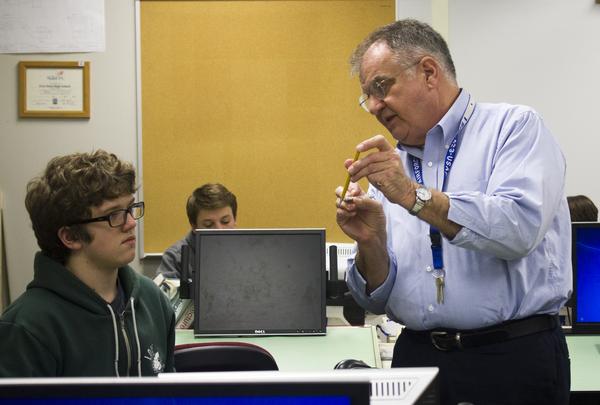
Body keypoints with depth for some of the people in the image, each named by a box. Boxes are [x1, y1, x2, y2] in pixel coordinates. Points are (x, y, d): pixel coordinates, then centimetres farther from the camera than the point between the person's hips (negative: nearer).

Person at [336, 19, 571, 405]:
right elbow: (379, 298, 10)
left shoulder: (514, 127, -2)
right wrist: (370, 243, -9)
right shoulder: (389, 166, 12)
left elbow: (519, 228, -20)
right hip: (418, 356, 5)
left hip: (513, 359, -4)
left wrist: (413, 195, -21)